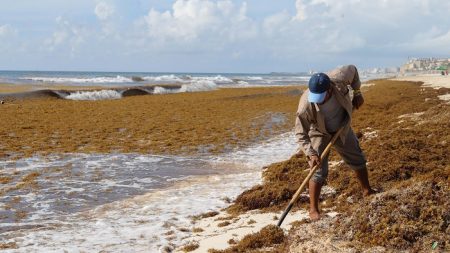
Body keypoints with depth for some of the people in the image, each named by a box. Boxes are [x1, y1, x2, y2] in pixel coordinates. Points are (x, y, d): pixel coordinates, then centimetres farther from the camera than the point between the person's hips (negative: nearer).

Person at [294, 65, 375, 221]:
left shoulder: (339, 79, -33)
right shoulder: (306, 105, -38)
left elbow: (353, 70, -8)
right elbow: (301, 133, -28)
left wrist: (357, 93, -4)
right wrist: (311, 153, -38)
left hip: (342, 129, 4)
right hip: (319, 133, -4)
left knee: (358, 160, 17)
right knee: (319, 172, -11)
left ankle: (367, 191, 39)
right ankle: (313, 209, 3)